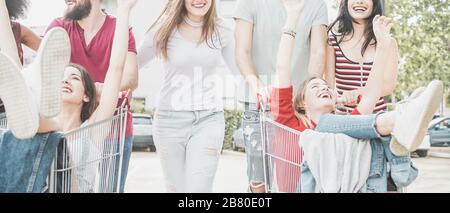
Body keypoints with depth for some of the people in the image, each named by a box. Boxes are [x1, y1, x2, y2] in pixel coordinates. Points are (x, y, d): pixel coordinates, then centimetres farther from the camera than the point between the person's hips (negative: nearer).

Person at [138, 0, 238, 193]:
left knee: (198, 188, -11)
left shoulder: (221, 31, 3)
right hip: (170, 119, 0)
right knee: (176, 188, 10)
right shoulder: (165, 29, -2)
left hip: (208, 119, 0)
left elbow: (239, 69, 16)